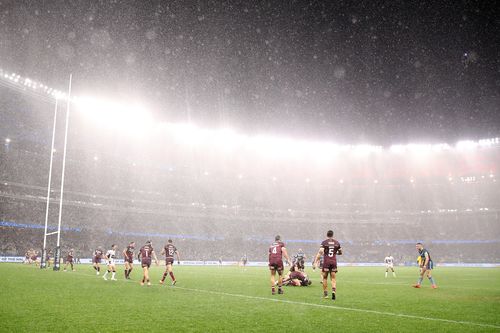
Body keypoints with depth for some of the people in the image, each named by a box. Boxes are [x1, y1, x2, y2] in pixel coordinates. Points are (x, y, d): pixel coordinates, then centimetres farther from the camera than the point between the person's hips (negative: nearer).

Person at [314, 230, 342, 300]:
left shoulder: (324, 242, -3)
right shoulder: (337, 242, 6)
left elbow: (320, 252, -13)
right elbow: (340, 252, 15)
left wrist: (315, 261, -12)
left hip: (326, 262, -2)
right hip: (334, 262, 2)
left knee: (325, 278, 11)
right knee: (333, 278, 6)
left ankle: (325, 293, 14)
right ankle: (334, 290, -17)